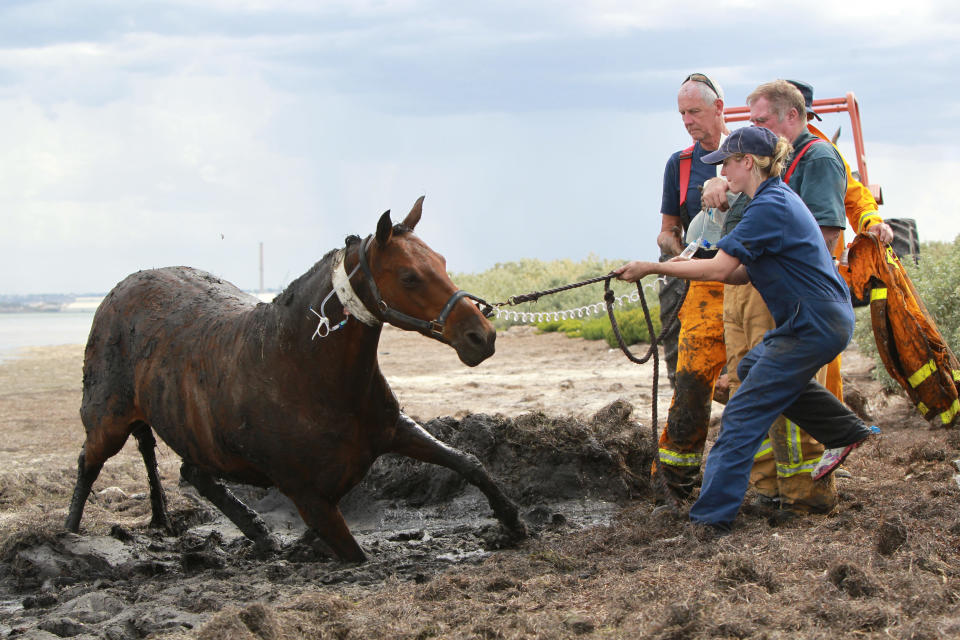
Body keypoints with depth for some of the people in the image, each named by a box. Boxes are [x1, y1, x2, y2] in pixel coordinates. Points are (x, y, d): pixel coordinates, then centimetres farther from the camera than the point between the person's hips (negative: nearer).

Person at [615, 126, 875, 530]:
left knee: (743, 414, -9)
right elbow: (744, 273, 13)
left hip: (814, 327, -11)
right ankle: (845, 432, 32)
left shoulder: (769, 207, -19)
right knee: (753, 368, 31)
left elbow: (719, 270, -23)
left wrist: (651, 268, -15)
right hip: (827, 320, 11)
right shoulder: (778, 198, 13)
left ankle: (711, 515, -9)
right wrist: (679, 267, 3)